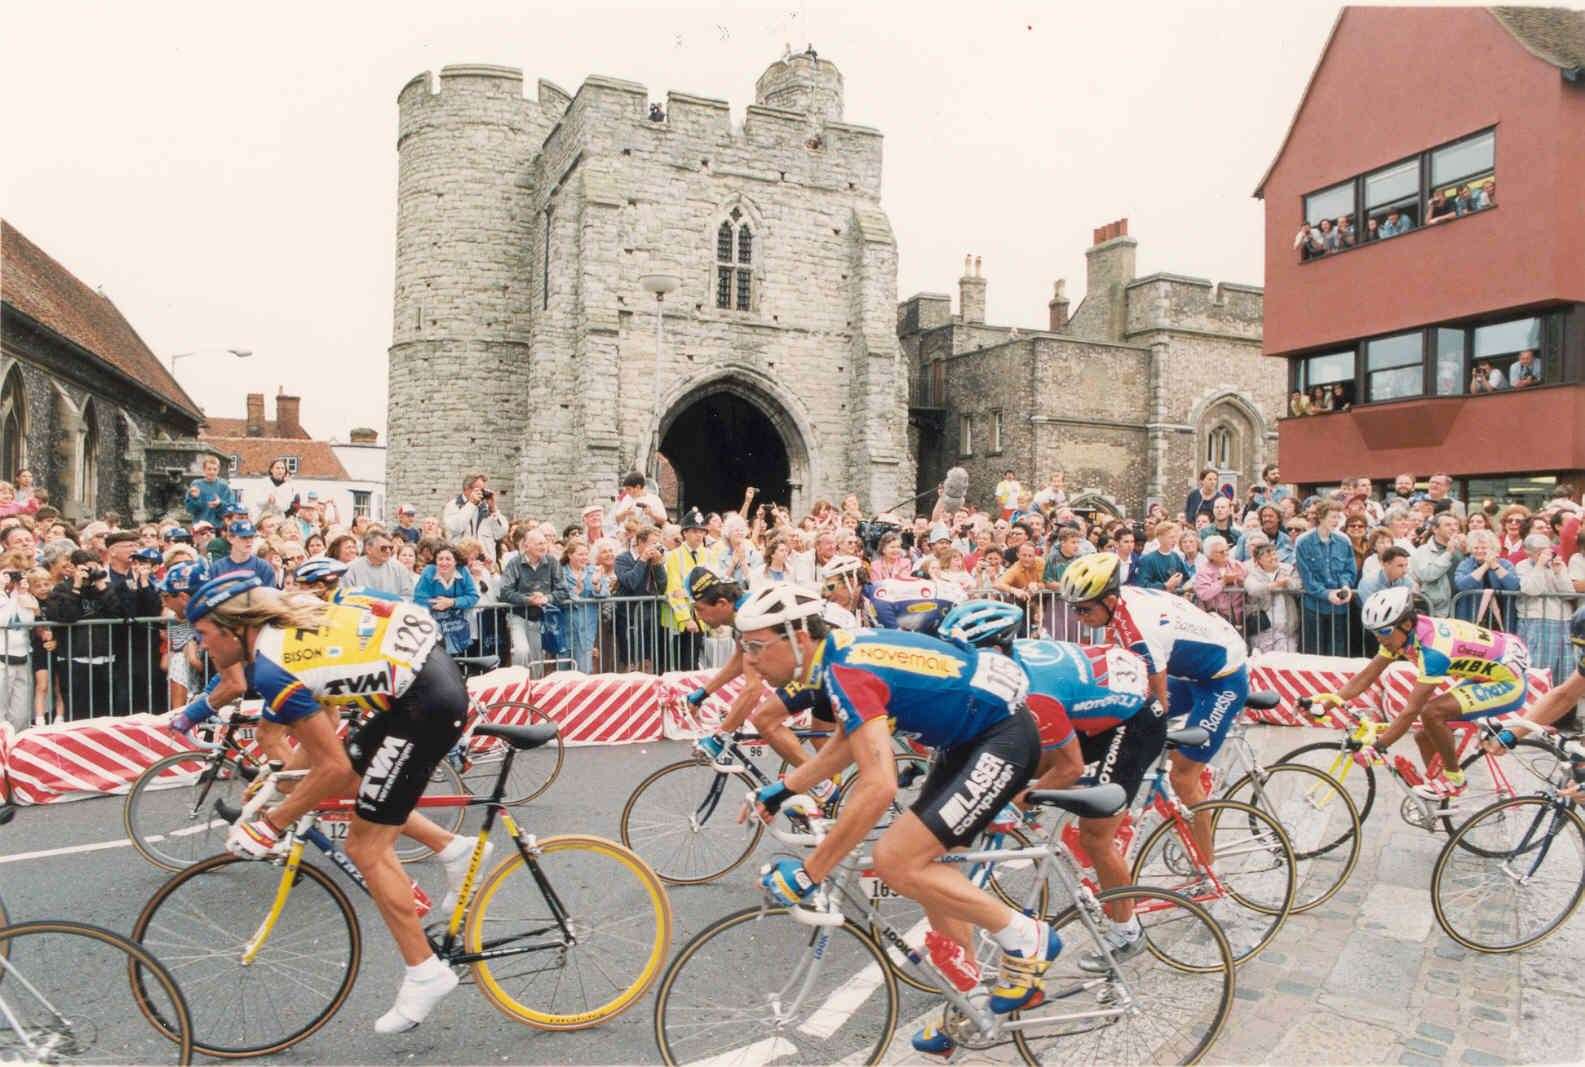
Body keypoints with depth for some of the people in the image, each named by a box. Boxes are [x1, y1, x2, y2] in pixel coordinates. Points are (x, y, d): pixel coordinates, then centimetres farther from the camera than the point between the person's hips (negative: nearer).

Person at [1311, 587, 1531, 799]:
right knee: (1424, 737, 2)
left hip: (1510, 681, -8)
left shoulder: (1433, 647, -34)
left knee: (1431, 712, -26)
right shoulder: (1400, 633, -10)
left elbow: (1411, 710, -33)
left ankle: (1454, 778, -5)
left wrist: (1377, 746, -32)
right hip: (1484, 675, 9)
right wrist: (1326, 702, -17)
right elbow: (1366, 676, -6)